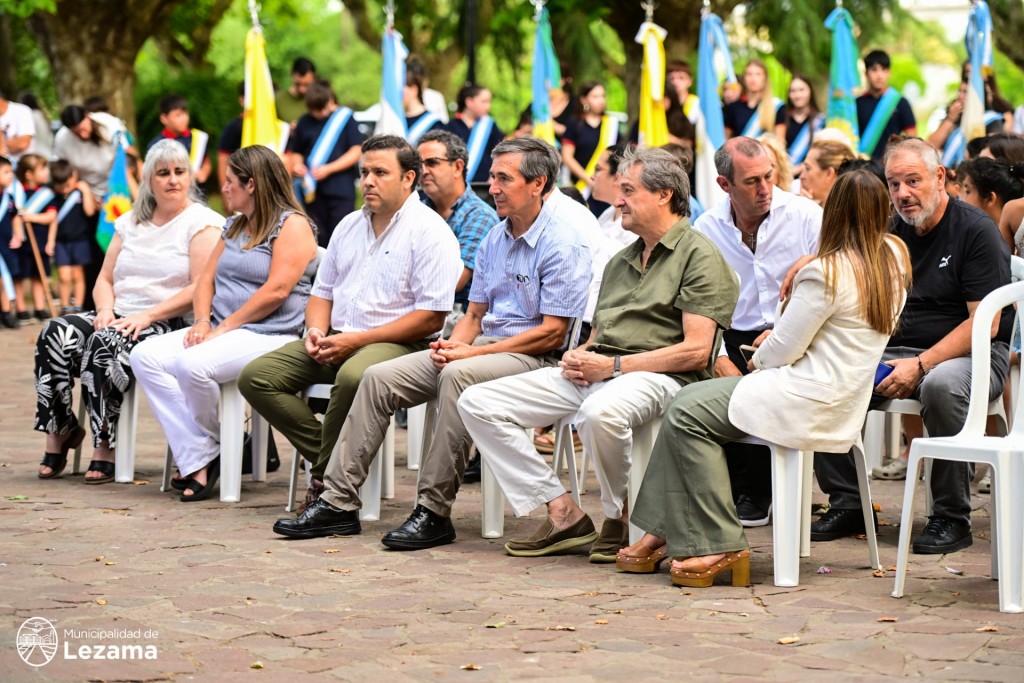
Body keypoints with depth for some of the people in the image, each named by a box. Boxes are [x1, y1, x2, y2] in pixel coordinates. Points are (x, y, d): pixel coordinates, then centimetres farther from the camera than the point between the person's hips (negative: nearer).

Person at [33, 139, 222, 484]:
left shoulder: (204, 223, 0)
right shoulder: (130, 223, 21)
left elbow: (202, 288, -11)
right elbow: (105, 279, 20)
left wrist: (147, 316, -19)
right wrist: (105, 310, -4)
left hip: (170, 325, -6)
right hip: (120, 318, 6)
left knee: (105, 345, -34)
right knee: (55, 334, -21)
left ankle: (105, 450, -28)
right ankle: (58, 434, -16)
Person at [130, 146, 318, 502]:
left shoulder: (292, 225, -6)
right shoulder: (235, 225, 23)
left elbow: (276, 291, -16)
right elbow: (207, 278, 17)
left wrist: (224, 327, -16)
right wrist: (203, 321, -3)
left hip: (270, 335, -9)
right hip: (222, 330, 9)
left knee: (193, 363, -34)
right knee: (145, 356, -13)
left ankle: (212, 448, -7)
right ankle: (197, 461, -20)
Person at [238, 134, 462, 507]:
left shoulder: (429, 231, -6)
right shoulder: (349, 226, 19)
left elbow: (431, 317, -13)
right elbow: (322, 291, 25)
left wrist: (357, 340, -16)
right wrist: (316, 330, 1)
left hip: (398, 344, -7)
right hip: (336, 339, 7)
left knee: (354, 376, -41)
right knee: (255, 376, -11)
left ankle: (327, 480, -22)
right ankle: (332, 460, -15)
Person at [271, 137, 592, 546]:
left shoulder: (563, 245, -11)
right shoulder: (494, 239, 16)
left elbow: (552, 332, -16)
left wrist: (472, 352, -18)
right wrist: (453, 344, -5)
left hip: (533, 357, -8)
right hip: (482, 347, 8)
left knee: (458, 375, -37)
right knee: (380, 377, -6)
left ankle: (434, 512, -31)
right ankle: (339, 502, -5)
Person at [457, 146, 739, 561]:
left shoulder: (700, 257, -2)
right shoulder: (620, 261, 26)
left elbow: (696, 351, -12)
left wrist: (613, 366, -15)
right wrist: (577, 356, 2)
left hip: (655, 376, -8)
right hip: (592, 373, 8)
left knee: (599, 411, -43)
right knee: (477, 403, -6)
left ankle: (620, 519, -15)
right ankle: (564, 514, -9)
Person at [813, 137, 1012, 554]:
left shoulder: (975, 231, -9)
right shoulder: (893, 234, 10)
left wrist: (920, 366, -23)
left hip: (971, 354, -6)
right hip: (899, 351, 6)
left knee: (941, 384, -39)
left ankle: (952, 516, -24)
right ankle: (848, 504, -4)